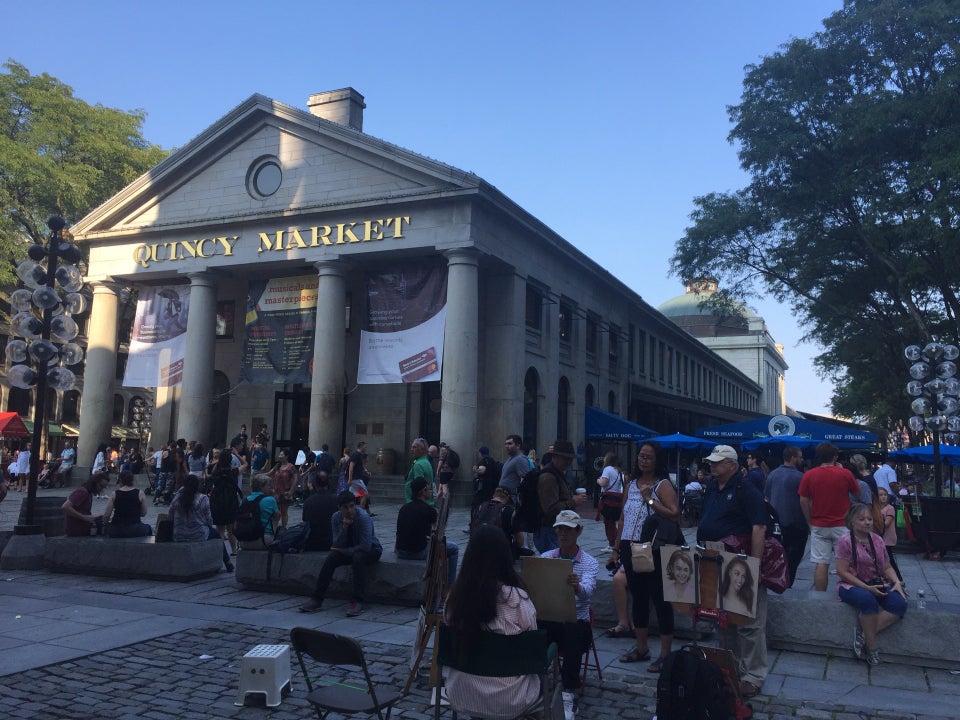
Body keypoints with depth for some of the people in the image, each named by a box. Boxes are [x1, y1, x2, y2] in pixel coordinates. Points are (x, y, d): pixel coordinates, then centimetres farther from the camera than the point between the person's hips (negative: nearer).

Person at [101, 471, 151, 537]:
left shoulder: (114, 494, -1)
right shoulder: (140, 493, -4)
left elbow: (106, 515, -1)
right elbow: (143, 513, 4)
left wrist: (105, 523, 19)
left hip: (116, 532, 1)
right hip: (135, 531, -1)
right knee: (147, 528, 31)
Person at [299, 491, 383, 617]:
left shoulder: (363, 517, -26)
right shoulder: (336, 517, -10)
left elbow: (365, 546, -29)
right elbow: (337, 544, -13)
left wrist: (343, 550, -18)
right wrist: (344, 527, -29)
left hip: (371, 550, -5)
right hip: (350, 550, 5)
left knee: (358, 557, -36)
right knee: (331, 558, -21)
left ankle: (357, 602, -33)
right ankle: (317, 599, -15)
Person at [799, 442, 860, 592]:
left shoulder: (809, 475, -4)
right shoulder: (845, 474, -6)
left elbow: (803, 501, -3)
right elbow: (857, 494, 10)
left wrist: (810, 522, 8)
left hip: (819, 527, 1)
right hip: (842, 525, -1)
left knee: (821, 564, 3)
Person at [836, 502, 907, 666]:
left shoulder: (877, 540, 9)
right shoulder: (845, 541, -9)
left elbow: (887, 567, 15)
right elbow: (842, 571, -13)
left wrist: (896, 582, -6)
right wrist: (866, 588, -20)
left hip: (877, 585, 6)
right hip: (852, 585, -6)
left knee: (900, 604, -23)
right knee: (868, 600, -38)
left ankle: (864, 633, -19)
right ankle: (871, 646, -21)